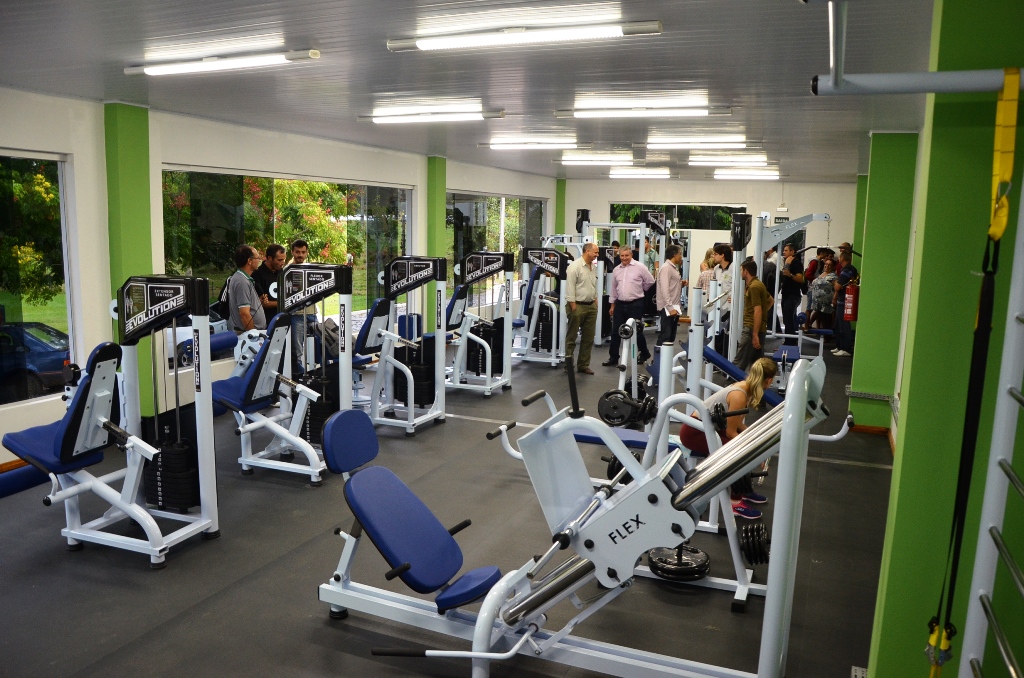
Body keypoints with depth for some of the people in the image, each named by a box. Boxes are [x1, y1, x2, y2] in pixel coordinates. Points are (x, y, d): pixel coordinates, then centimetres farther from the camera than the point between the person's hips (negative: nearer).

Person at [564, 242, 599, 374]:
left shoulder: (594, 267, 12)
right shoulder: (575, 267, -13)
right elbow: (570, 288, -16)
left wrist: (596, 303, 14)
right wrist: (573, 308, -18)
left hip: (591, 306, 8)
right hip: (577, 305, -8)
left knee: (588, 338, 10)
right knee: (571, 338, 1)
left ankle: (583, 365, 18)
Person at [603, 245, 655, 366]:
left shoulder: (640, 267, -7)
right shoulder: (616, 270, 8)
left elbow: (650, 281, 2)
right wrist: (612, 305, 14)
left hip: (635, 304, -5)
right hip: (620, 304, 5)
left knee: (637, 331, 3)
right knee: (615, 332, 5)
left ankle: (644, 353, 25)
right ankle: (613, 357, 13)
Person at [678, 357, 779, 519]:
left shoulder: (745, 387, 1)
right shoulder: (739, 395, -26)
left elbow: (738, 424, 11)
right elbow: (731, 432, -19)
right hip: (693, 432, -10)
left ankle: (744, 491, 23)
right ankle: (736, 503, -9)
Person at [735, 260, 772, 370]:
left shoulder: (753, 287, -16)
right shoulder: (758, 284, 15)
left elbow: (757, 312, -21)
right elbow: (770, 300, 30)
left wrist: (755, 335, -23)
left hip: (752, 329, -10)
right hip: (759, 328, 10)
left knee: (740, 363, -10)